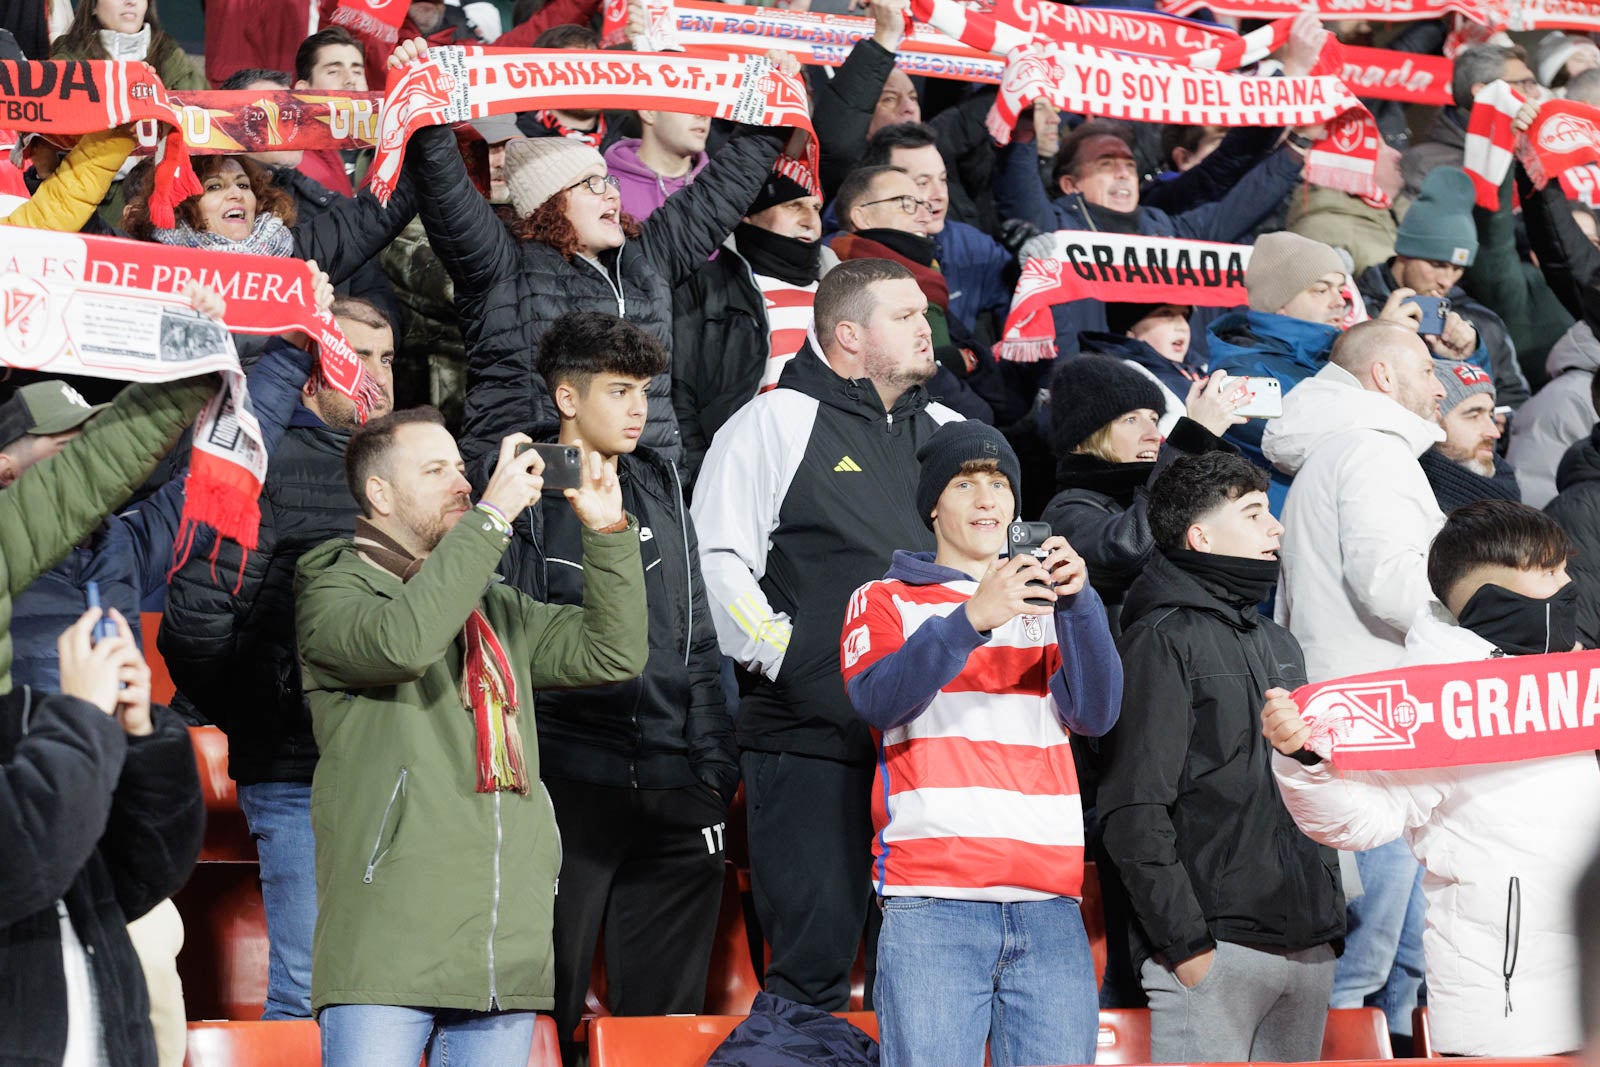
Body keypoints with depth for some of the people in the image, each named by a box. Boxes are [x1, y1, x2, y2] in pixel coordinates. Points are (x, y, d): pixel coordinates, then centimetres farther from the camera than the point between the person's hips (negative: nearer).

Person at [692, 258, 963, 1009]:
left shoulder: (945, 431, 18)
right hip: (811, 741, -6)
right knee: (812, 954, -6)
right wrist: (782, 655, -11)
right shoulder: (776, 422, 1)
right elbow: (717, 557, -5)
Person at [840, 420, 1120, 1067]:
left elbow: (1095, 713, 6)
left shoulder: (1049, 608, 23)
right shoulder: (887, 600, 14)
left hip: (1049, 901, 3)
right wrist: (972, 618, -19)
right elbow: (877, 700, -7)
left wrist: (1077, 601, -9)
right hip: (932, 899, -3)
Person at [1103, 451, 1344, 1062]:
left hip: (1308, 949, 8)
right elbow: (1134, 812, -12)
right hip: (1215, 949, -8)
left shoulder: (1278, 644, 22)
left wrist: (1331, 926, 16)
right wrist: (1185, 942, -17)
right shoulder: (1163, 640, -4)